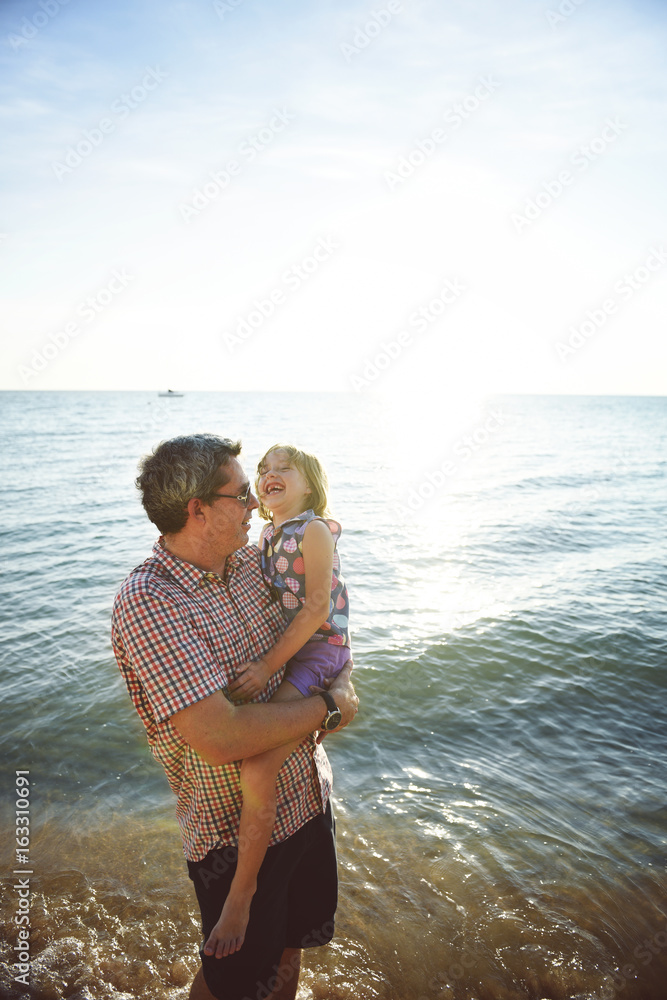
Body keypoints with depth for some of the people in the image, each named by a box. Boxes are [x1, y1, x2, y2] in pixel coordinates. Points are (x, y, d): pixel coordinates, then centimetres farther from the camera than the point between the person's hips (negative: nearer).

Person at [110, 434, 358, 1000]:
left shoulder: (250, 561, -5)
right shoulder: (147, 603, -28)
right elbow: (224, 738, -35)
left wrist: (343, 676, -6)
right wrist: (329, 708, -22)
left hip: (308, 799, 6)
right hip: (238, 835, -6)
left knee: (290, 951, 27)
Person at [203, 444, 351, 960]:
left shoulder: (315, 531, -12)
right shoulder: (265, 538, 12)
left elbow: (317, 609, -19)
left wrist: (269, 665, -22)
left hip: (316, 655, -9)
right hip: (277, 654, 9)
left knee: (257, 770, -21)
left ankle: (243, 888, -2)